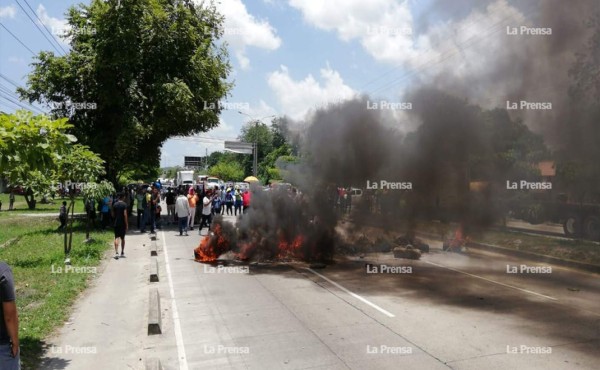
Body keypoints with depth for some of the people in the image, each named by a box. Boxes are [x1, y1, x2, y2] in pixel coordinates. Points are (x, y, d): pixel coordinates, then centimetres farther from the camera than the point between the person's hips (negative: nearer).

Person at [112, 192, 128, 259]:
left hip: (116, 223, 2)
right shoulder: (124, 204, -9)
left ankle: (116, 252, -16)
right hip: (122, 223, -2)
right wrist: (127, 224, -11)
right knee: (122, 238, 11)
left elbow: (113, 214, 9)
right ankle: (122, 252, 20)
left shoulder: (114, 204, 5)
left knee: (116, 238, -2)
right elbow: (125, 214, -14)